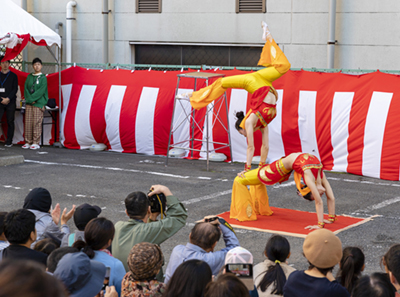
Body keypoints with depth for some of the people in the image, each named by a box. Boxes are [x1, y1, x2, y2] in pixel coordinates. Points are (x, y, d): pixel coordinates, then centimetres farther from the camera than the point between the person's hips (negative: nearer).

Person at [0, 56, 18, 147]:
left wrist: (8, 99, -12)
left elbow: (15, 89, 1)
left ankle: (9, 142, 5)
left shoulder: (13, 76, 8)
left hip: (10, 102, -1)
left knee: (10, 122, 1)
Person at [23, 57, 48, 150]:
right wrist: (29, 99, -6)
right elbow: (26, 89, 8)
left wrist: (32, 98, -12)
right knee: (28, 123, 1)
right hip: (29, 103, 4)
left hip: (39, 103, -4)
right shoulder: (29, 77, 14)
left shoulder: (43, 78, 2)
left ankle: (36, 143, -4)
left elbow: (41, 91, -8)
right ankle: (28, 142, 6)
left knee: (37, 123, -7)